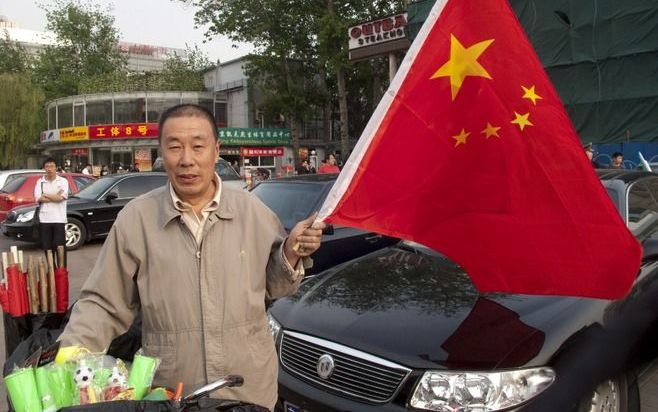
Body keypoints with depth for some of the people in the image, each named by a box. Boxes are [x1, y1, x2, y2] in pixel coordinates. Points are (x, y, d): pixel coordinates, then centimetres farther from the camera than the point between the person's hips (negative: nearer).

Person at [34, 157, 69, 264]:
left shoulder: (63, 181, 2)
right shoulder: (40, 181, 8)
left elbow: (61, 197, -12)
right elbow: (38, 198, -6)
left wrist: (45, 195, -4)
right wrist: (55, 197, -9)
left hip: (59, 219, -2)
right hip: (44, 219, 2)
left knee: (60, 247, -1)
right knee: (47, 247, 7)